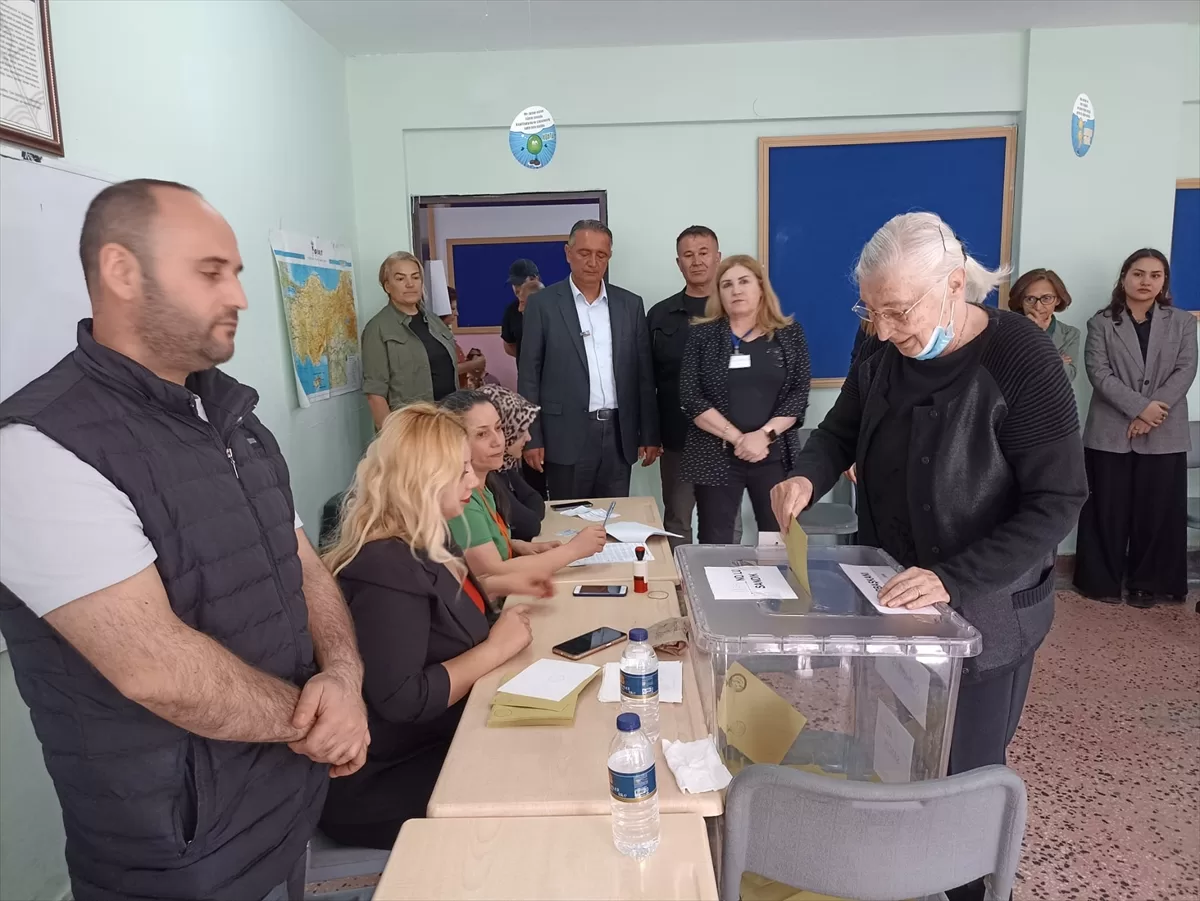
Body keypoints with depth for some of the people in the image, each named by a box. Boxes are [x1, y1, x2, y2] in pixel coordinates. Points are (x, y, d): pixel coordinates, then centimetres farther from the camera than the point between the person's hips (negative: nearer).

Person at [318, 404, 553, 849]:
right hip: (380, 783, -9)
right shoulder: (386, 568, -26)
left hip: (433, 744, 9)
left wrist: (499, 586, 10)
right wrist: (496, 648, -22)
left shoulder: (415, 544, 5)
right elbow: (400, 700, -31)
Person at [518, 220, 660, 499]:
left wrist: (649, 435, 7)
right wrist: (532, 438, -6)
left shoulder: (630, 304, 8)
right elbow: (529, 375, -2)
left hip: (619, 434, 3)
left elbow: (643, 374, 9)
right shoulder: (543, 304, -1)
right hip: (567, 436, -3)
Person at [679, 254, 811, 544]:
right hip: (715, 457, -1)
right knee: (715, 547, 3)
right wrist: (737, 438, -14)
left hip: (775, 456, 1)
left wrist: (764, 435, -15)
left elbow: (799, 394, -1)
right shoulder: (702, 335, 3)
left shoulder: (789, 333, 6)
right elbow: (691, 397, -6)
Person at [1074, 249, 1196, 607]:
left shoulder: (1182, 322, 10)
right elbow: (1099, 372, -7)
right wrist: (1140, 407, -18)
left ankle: (1147, 583, 19)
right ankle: (1103, 580, 16)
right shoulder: (1101, 323, 4)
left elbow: (1185, 370, 0)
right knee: (1108, 510, 4)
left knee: (1157, 510, 5)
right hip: (1111, 432, -1)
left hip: (1164, 435, 2)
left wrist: (1154, 412, -14)